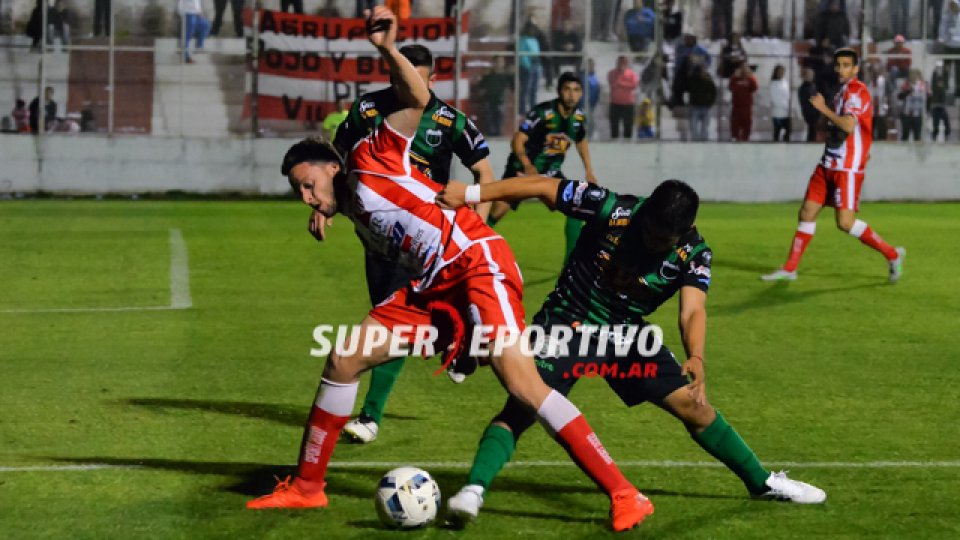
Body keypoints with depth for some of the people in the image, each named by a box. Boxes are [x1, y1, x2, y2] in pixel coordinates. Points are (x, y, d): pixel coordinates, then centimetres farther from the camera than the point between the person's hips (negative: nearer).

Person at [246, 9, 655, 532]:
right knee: (343, 360, 7)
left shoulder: (371, 158, -2)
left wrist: (388, 49, -27)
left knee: (520, 379, -23)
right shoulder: (352, 211, 19)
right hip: (434, 284, 9)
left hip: (477, 262, -9)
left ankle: (623, 495, -23)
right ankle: (307, 486, 19)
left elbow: (418, 100, -15)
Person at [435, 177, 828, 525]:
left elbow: (692, 311, -28)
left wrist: (696, 357, -49)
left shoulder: (694, 254, -16)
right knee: (520, 409, -24)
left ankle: (763, 482, 19)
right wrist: (471, 194, -22)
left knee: (693, 405, 3)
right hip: (567, 322, -3)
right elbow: (542, 187, -18)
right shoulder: (612, 209, -24)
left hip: (624, 333, 3)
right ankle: (474, 489, -29)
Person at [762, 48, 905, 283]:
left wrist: (824, 109, -16)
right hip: (829, 164, 9)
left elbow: (848, 125, -26)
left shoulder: (857, 91, -12)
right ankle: (790, 268, 14)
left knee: (845, 222, -13)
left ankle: (892, 255, 2)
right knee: (807, 212, 7)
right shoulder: (842, 92, 16)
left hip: (848, 168, -9)